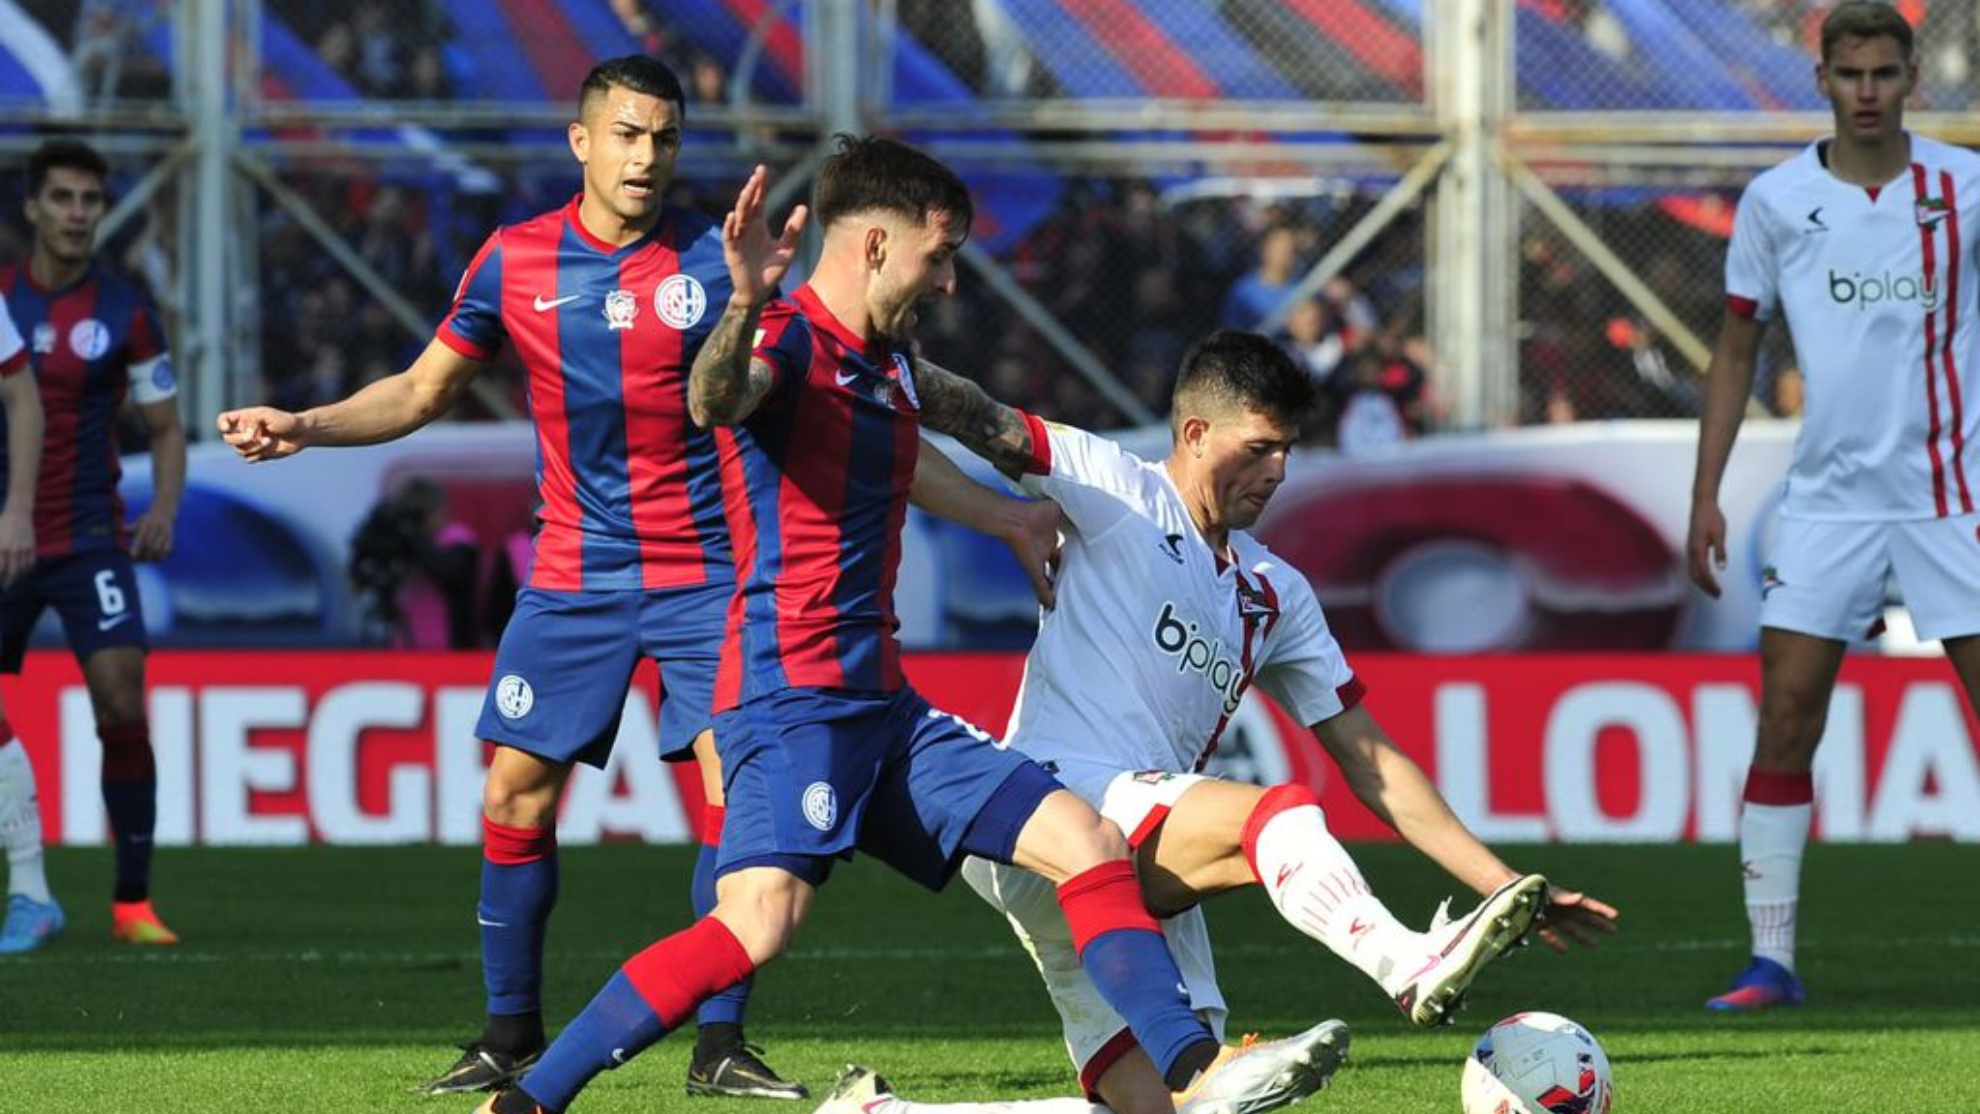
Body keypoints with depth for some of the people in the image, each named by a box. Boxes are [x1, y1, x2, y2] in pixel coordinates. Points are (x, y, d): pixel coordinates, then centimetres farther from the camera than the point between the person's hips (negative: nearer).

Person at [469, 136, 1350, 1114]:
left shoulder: (888, 362, 18)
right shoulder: (788, 342, -10)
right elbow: (714, 401, -36)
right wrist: (744, 308, -54)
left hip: (882, 705, 9)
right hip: (793, 694, -9)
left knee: (1088, 843, 2)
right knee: (758, 922, -26)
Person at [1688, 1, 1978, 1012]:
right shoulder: (1775, 201, 3)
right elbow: (1736, 352, 11)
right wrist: (1705, 497, 7)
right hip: (1828, 498, 2)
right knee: (1784, 722, -4)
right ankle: (1771, 960, 3)